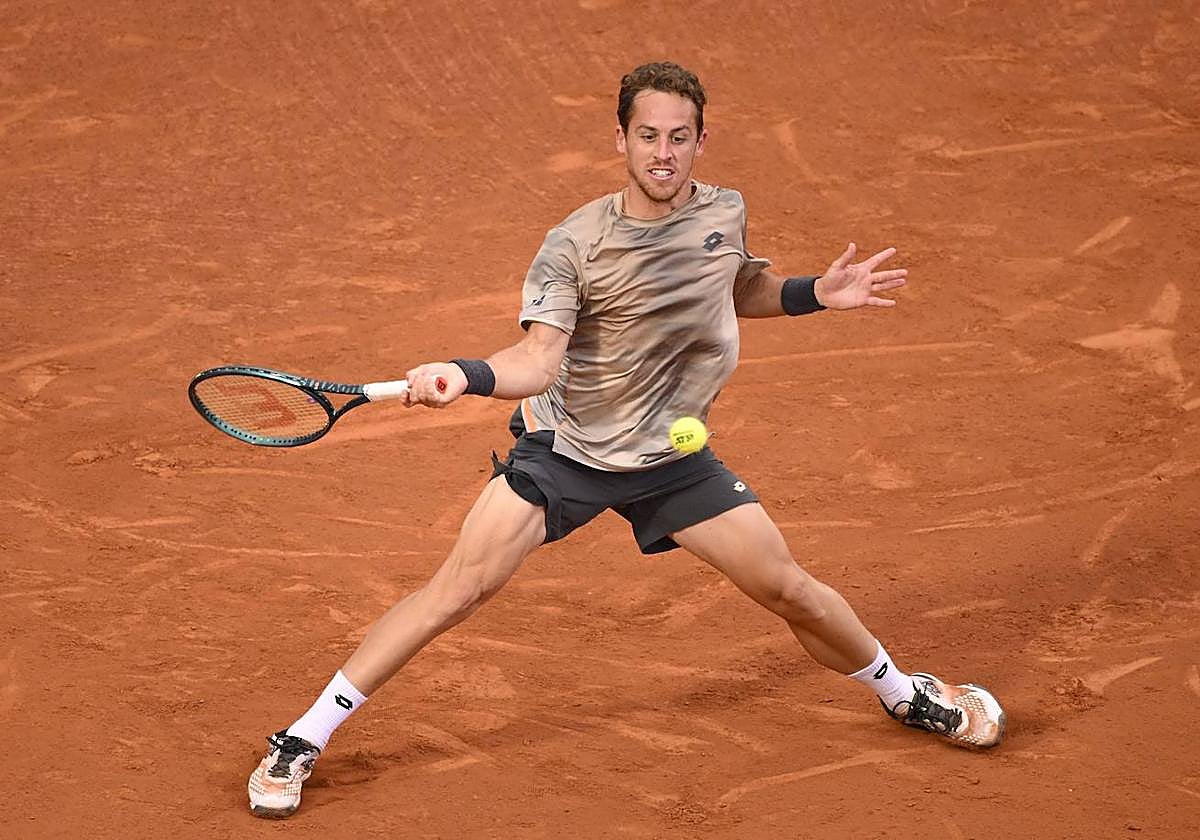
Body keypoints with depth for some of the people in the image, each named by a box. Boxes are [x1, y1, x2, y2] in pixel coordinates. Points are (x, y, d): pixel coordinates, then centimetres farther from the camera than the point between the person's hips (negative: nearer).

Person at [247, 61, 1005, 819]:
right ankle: (303, 741, -7)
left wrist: (815, 294, 4)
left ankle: (904, 693, 33)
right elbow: (539, 361, -28)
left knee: (787, 587, 4)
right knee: (459, 589, -15)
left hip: (672, 455, 4)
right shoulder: (575, 245, -19)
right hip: (566, 445, -4)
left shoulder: (725, 213, -4)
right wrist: (463, 376, -46)